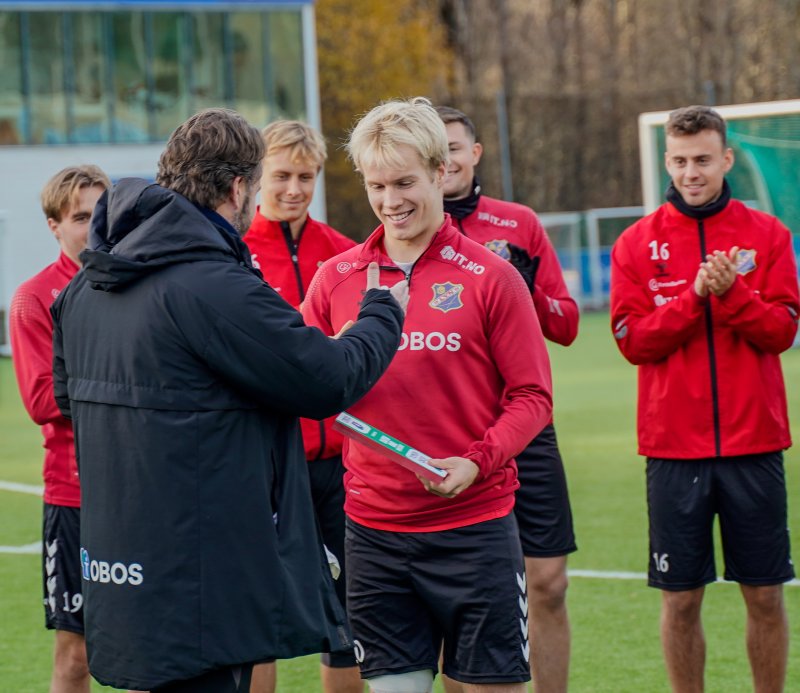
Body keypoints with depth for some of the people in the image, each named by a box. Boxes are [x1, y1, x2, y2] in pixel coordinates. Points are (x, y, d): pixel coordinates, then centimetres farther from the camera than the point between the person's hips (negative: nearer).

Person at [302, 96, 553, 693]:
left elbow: (532, 396, -2)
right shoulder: (336, 277, 6)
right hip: (374, 527, 3)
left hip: (475, 525, -2)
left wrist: (477, 461, -17)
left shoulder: (489, 276, -2)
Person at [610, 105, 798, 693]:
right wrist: (695, 295, -17)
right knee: (681, 597, 3)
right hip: (674, 447, 0)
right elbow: (632, 340, -5)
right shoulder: (637, 244, 4)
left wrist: (731, 292, -19)